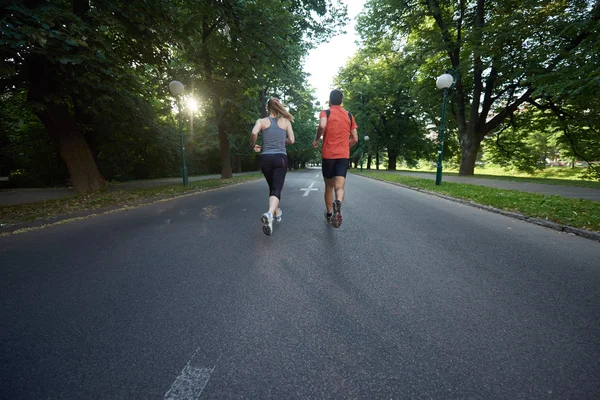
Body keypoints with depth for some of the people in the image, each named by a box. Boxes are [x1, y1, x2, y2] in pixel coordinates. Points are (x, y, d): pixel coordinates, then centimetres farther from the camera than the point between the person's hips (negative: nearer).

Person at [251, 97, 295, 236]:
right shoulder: (286, 122, 8)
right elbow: (291, 140, 4)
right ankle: (270, 214, -36)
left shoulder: (262, 121, 4)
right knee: (277, 189, -9)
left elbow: (254, 133, -15)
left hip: (266, 158, 2)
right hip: (280, 158, -1)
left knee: (272, 187, 20)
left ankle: (276, 213, 34)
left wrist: (254, 145, 3)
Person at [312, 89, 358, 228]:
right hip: (344, 155, 1)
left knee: (329, 186, 14)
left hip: (328, 155, -1)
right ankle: (338, 203, -40)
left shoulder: (325, 112, 2)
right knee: (339, 185, -7)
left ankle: (329, 214, 26)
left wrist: (316, 140, -5)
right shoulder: (349, 115, 12)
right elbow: (355, 139, 10)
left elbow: (322, 125, -22)